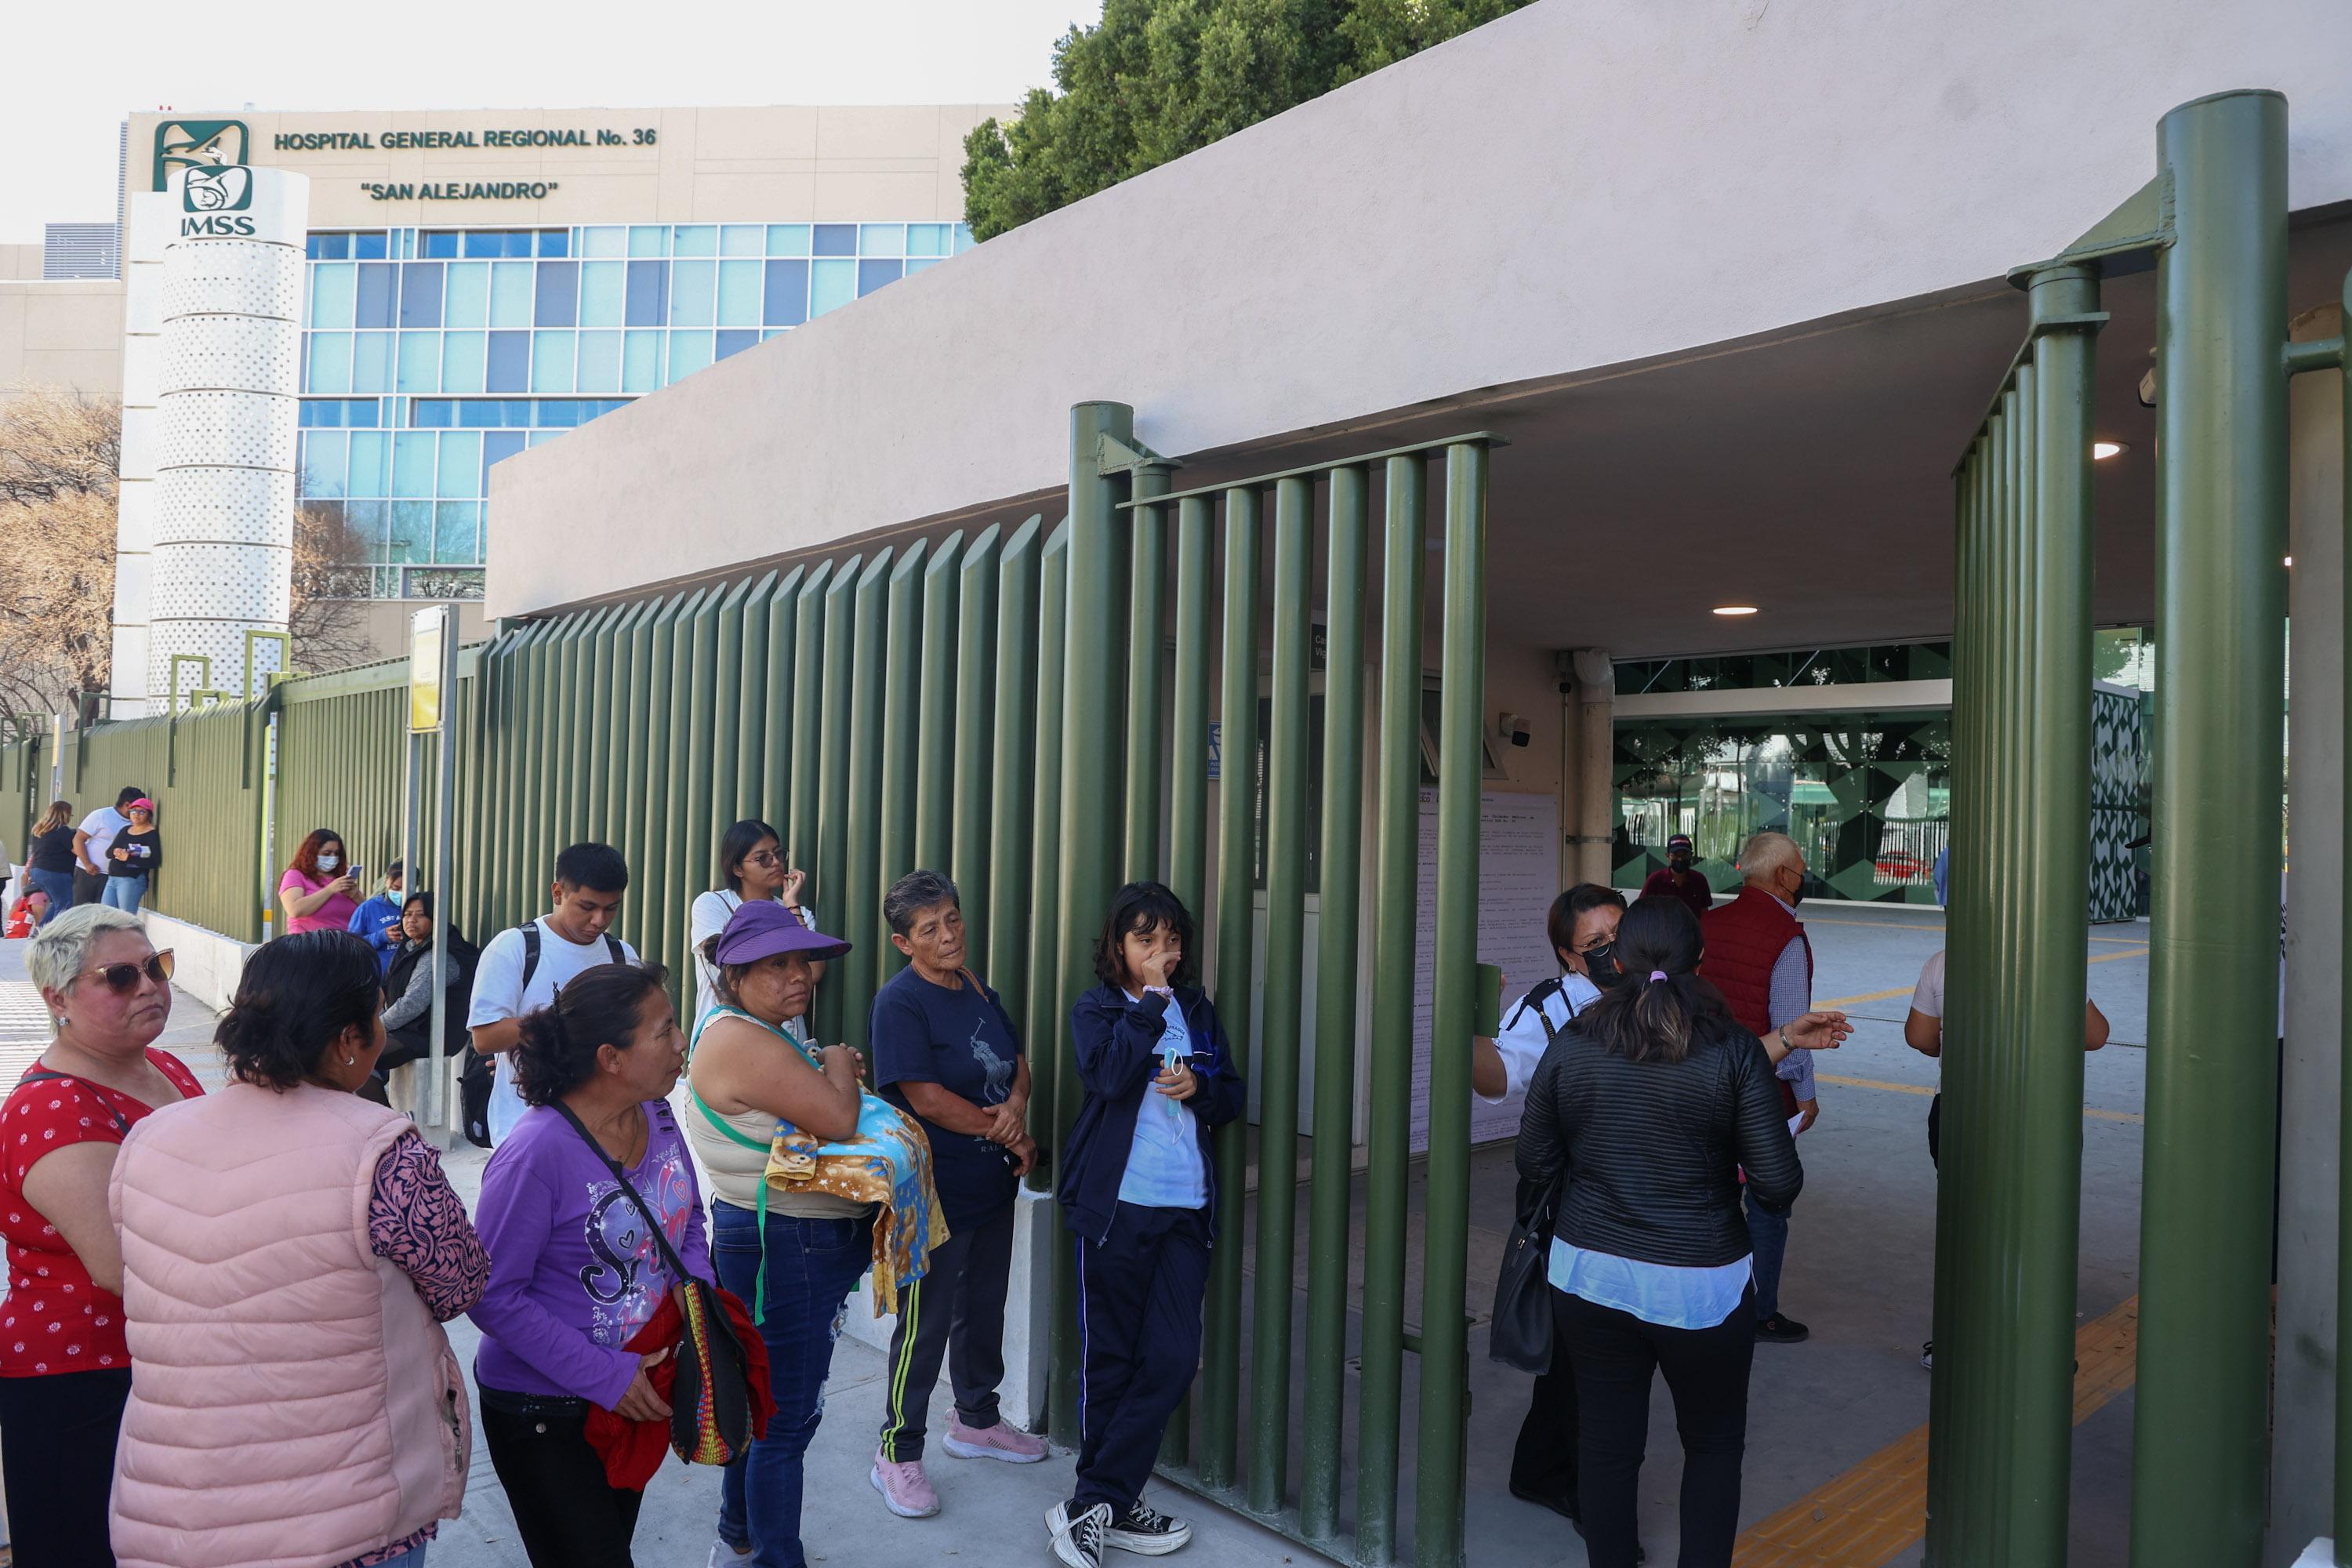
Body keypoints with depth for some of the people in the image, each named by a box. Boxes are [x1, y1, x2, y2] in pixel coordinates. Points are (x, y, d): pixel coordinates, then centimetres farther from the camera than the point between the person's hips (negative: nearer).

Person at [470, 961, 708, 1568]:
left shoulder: (658, 1118, -6)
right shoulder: (537, 1153, -27)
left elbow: (688, 1222, 9)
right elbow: (494, 1296, -23)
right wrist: (604, 1378, -24)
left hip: (636, 1396, 7)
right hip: (543, 1415, -7)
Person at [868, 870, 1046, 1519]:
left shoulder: (980, 993, 8)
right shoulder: (900, 1002, -16)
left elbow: (1018, 1063, 13)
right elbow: (927, 1099, -22)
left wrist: (1016, 1107, -11)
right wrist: (1013, 1138, -12)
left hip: (993, 1185, 8)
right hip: (935, 1192, -8)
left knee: (984, 1309, 20)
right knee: (925, 1324, 2)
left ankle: (976, 1420, 39)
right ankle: (898, 1455, 17)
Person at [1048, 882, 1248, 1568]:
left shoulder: (1198, 1010, 12)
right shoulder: (1095, 1010, 1)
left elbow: (1234, 1096, 14)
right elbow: (1110, 1075, -19)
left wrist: (1200, 1087, -7)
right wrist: (1152, 997, -16)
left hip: (1187, 1208, 4)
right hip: (1117, 1204, -4)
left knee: (1173, 1358, -1)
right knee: (1111, 1358, 5)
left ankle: (1095, 1505, 10)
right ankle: (1110, 1503, 20)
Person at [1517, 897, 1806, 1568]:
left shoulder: (1571, 1047, -6)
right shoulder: (1733, 1052, -12)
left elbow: (1535, 1169, 1)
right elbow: (1779, 1185, -13)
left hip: (1588, 1278, 2)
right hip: (1701, 1286, -2)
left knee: (1606, 1442, 15)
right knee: (1714, 1443, 19)